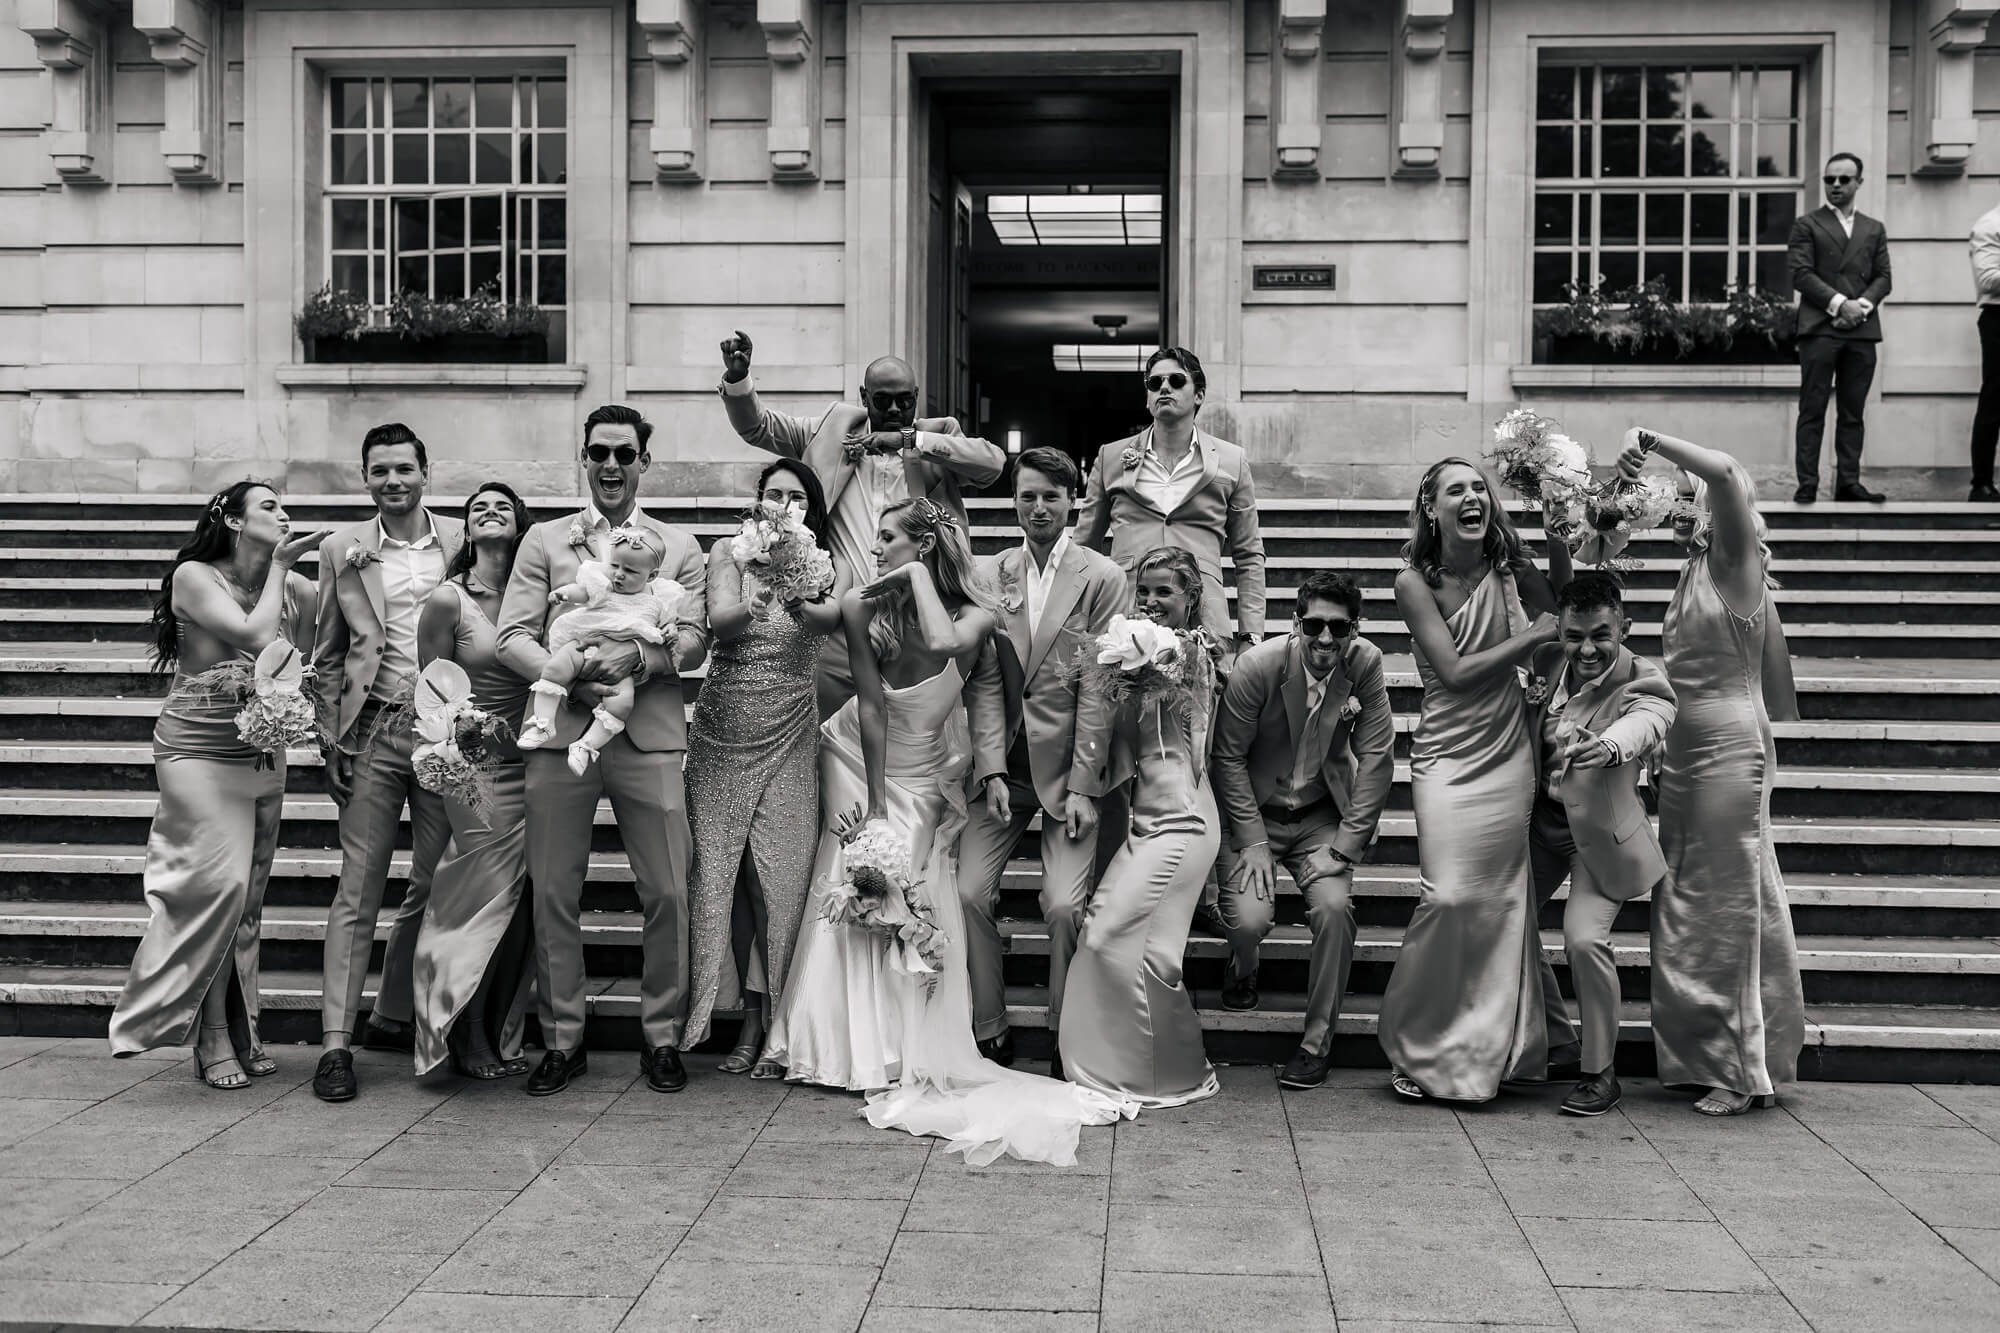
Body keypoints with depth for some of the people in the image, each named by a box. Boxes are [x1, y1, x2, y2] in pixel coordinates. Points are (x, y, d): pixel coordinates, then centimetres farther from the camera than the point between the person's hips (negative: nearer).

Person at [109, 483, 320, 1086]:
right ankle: (211, 1042, -2)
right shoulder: (195, 577, -8)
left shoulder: (297, 589, 4)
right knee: (218, 884, -13)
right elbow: (255, 637, -21)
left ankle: (239, 1033, 16)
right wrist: (279, 566, -12)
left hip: (264, 753, 5)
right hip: (199, 750, -5)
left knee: (247, 900, 7)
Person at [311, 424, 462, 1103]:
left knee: (436, 884, 6)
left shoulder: (462, 540, 7)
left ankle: (392, 1016, 22)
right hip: (375, 731, -1)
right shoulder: (344, 549, 7)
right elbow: (328, 656, 10)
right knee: (358, 889, -3)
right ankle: (335, 1042, -1)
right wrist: (333, 741, 1)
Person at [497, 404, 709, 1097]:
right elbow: (512, 636, 3)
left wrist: (639, 657, -18)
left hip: (651, 735, 0)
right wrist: (572, 678, -14)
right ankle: (562, 1039, 16)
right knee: (553, 894, 3)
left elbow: (693, 641, 2)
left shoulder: (680, 547, 14)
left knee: (667, 894, 0)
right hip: (560, 730, 0)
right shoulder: (544, 540, 12)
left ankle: (662, 1036, 15)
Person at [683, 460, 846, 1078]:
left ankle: (776, 1021, 8)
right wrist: (754, 603, -34)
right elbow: (719, 622, -13)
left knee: (781, 876, -3)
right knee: (721, 871, 2)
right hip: (722, 732, 1)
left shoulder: (826, 569, 4)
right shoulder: (730, 553, 3)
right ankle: (749, 1016, 13)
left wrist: (792, 593, -36)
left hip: (789, 739, 0)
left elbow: (829, 618, -17)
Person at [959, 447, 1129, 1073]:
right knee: (969, 892, -6)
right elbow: (984, 683, 2)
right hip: (1004, 767, 3)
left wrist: (1082, 787, -11)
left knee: (1064, 904, -14)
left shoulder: (1103, 579, -3)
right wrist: (993, 771, -8)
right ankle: (989, 1035, 9)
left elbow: (1098, 689, -7)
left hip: (1069, 767, -3)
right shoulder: (990, 576, 6)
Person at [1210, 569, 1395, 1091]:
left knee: (1334, 909, -22)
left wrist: (1346, 845, -10)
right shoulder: (1258, 666, -19)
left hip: (1323, 816, 2)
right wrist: (1253, 842, -14)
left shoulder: (1365, 664, -13)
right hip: (1256, 812, -1)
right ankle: (1242, 969, 18)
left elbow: (1376, 756, -6)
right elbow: (1229, 757, -10)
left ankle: (1317, 1041, -3)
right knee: (1251, 919, -21)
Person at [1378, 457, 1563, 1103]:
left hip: (1508, 758, 3)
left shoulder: (1511, 573, 1)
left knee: (1501, 900, 4)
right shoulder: (1415, 582, -7)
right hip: (1446, 758, -3)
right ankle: (1418, 1048, 8)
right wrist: (1532, 636, -9)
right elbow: (1456, 673, -12)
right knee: (1449, 896, -12)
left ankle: (1488, 1048, 20)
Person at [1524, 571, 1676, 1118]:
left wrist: (1607, 746, -65)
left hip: (1599, 829, -6)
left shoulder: (1644, 683, -20)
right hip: (1542, 819, 6)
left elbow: (1643, 723, -45)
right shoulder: (1545, 662, -4)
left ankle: (1600, 1073, 3)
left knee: (1585, 939, -18)